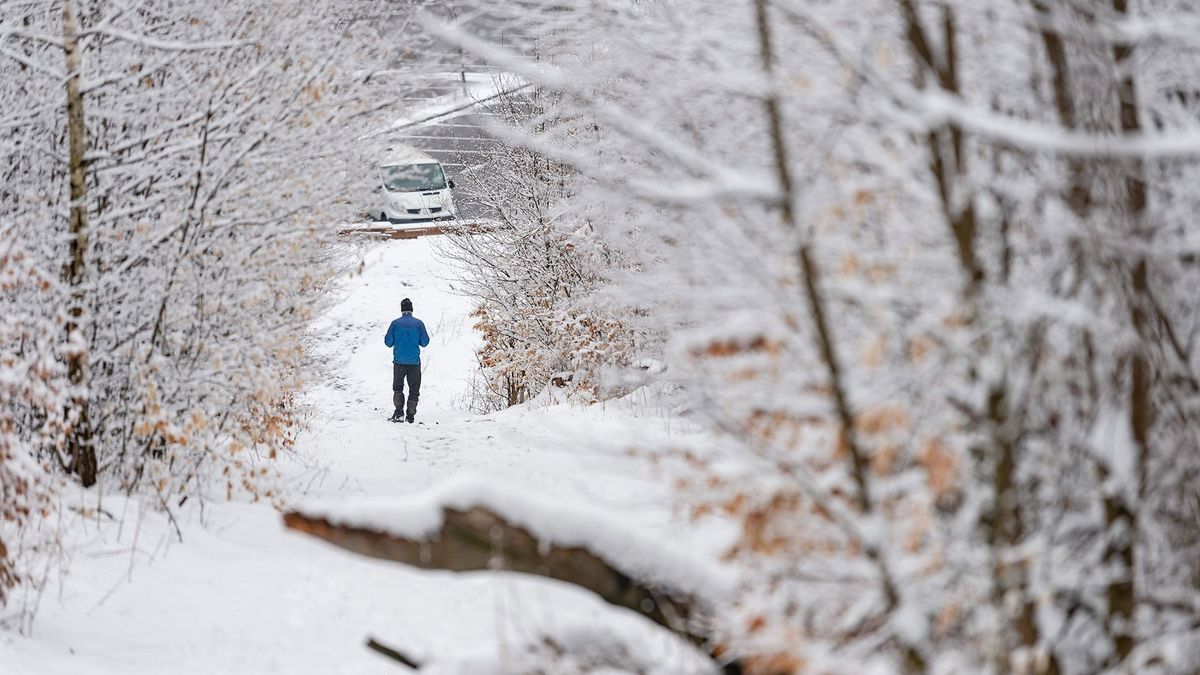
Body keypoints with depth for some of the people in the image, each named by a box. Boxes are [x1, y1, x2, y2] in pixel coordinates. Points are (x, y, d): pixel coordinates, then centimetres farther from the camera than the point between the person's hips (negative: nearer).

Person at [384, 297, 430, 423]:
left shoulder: (395, 323, -5)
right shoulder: (418, 323, -3)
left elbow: (388, 342, -2)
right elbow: (425, 342, 0)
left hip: (399, 361, 0)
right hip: (415, 361, 0)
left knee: (397, 387, 13)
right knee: (414, 389, 9)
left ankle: (399, 412, -3)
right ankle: (410, 415, 5)